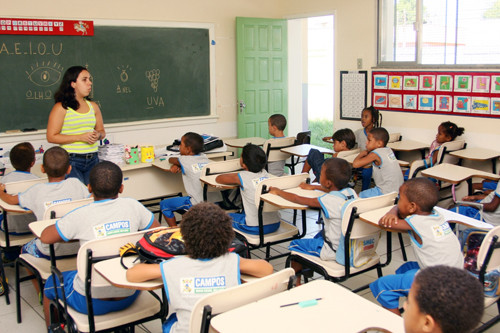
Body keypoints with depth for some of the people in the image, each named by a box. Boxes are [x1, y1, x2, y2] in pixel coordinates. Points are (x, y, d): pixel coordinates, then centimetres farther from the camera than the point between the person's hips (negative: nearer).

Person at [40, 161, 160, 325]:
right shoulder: (132, 206, -8)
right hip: (128, 298, 3)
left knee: (51, 283, 26)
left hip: (91, 302, -3)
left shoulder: (80, 216, -15)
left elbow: (45, 237, -4)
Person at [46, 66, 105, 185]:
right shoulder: (61, 107, -4)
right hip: (71, 161, -5)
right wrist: (80, 137, -15)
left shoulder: (93, 106, 13)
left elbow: (101, 130, 22)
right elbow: (51, 137, -9)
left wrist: (98, 135, -3)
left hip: (92, 160, 5)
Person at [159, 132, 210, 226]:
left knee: (164, 205, 10)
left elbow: (171, 159, 12)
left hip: (198, 205, -7)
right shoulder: (204, 157, 6)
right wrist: (177, 165, 6)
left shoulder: (185, 160, -9)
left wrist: (176, 163, 32)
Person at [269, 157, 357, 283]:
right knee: (321, 234, 34)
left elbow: (297, 199, -16)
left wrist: (278, 191, 1)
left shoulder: (328, 200, -25)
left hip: (334, 251, -7)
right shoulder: (351, 192, -5)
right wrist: (313, 187, 28)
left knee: (294, 245, 12)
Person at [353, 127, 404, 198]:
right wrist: (367, 152, 8)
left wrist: (361, 154, -3)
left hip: (386, 193, -9)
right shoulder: (388, 150, 6)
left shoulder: (375, 154, -17)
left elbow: (355, 164, -21)